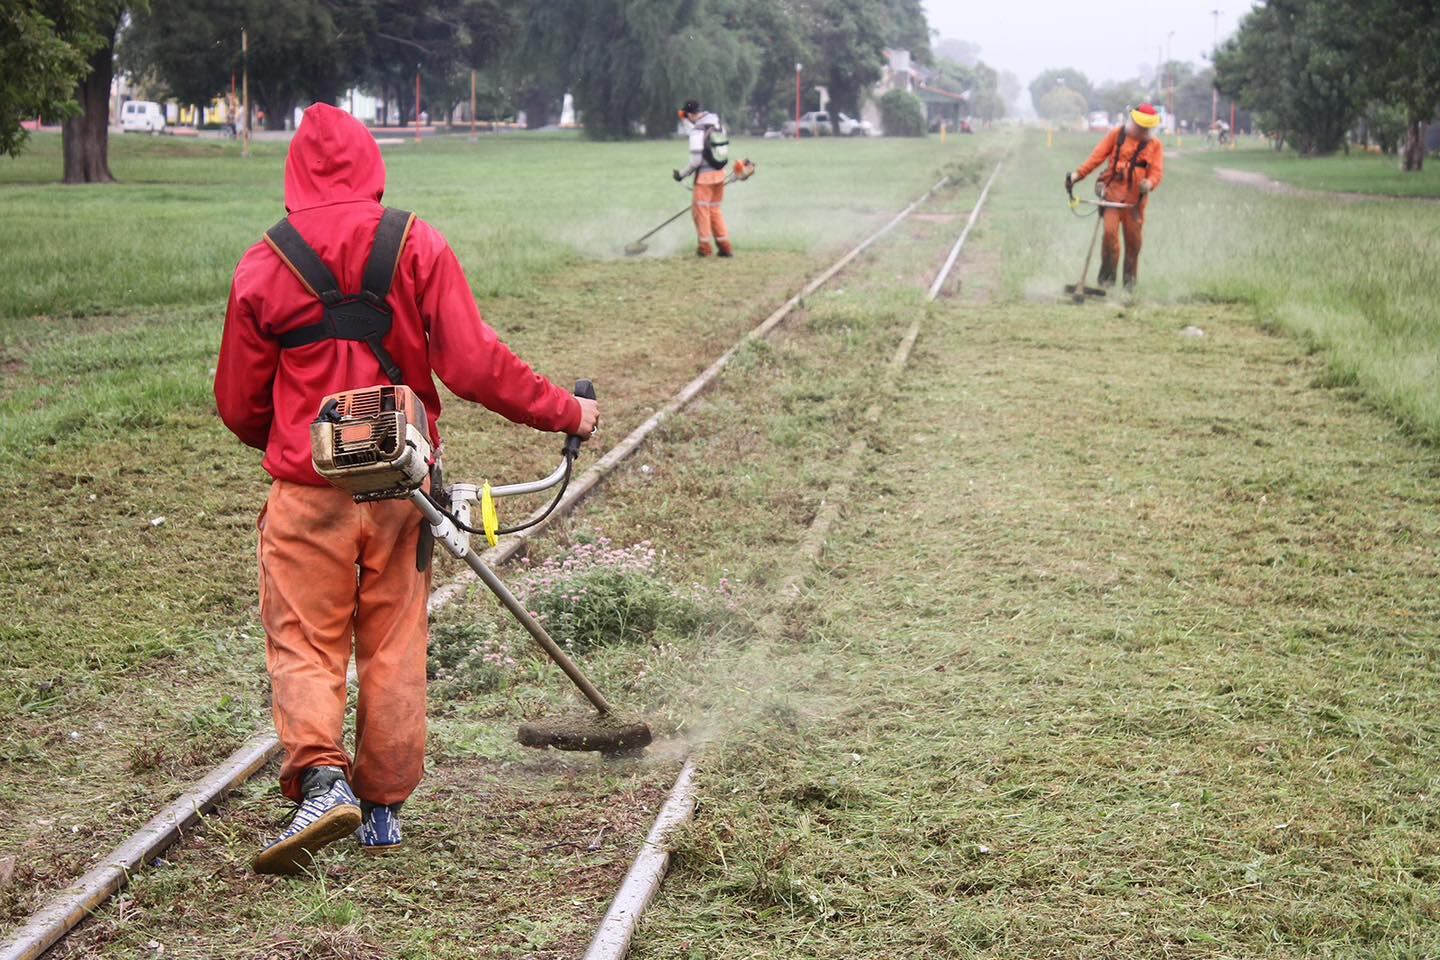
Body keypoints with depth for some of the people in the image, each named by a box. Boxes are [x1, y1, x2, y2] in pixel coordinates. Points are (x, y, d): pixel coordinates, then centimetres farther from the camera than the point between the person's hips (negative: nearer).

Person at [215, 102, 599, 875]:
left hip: (307, 492, -1)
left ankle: (320, 777, -16)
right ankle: (383, 807, 18)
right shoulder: (417, 246, -3)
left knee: (304, 645, 6)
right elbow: (474, 365, -8)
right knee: (394, 650, 12)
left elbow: (238, 405, 6)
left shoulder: (265, 265, -2)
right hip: (400, 486, 1)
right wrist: (564, 411, 4)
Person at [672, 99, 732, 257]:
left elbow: (696, 160, -19)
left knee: (700, 208, 6)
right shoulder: (718, 125, 5)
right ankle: (725, 247, 13)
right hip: (720, 173, 7)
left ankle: (704, 246, 9)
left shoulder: (697, 131, -17)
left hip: (705, 175, -7)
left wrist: (682, 174, -5)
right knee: (715, 210, 15)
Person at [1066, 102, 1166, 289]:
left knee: (1134, 238, 4)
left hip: (1136, 196, 1)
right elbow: (1098, 156, 4)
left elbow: (1157, 172, 0)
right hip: (1113, 190, -1)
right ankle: (1107, 277, -4)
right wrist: (1079, 174, -5)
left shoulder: (1155, 144, 7)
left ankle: (1130, 280, 17)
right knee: (1110, 231, -13)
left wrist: (1149, 182, -23)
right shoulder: (1117, 134, 5)